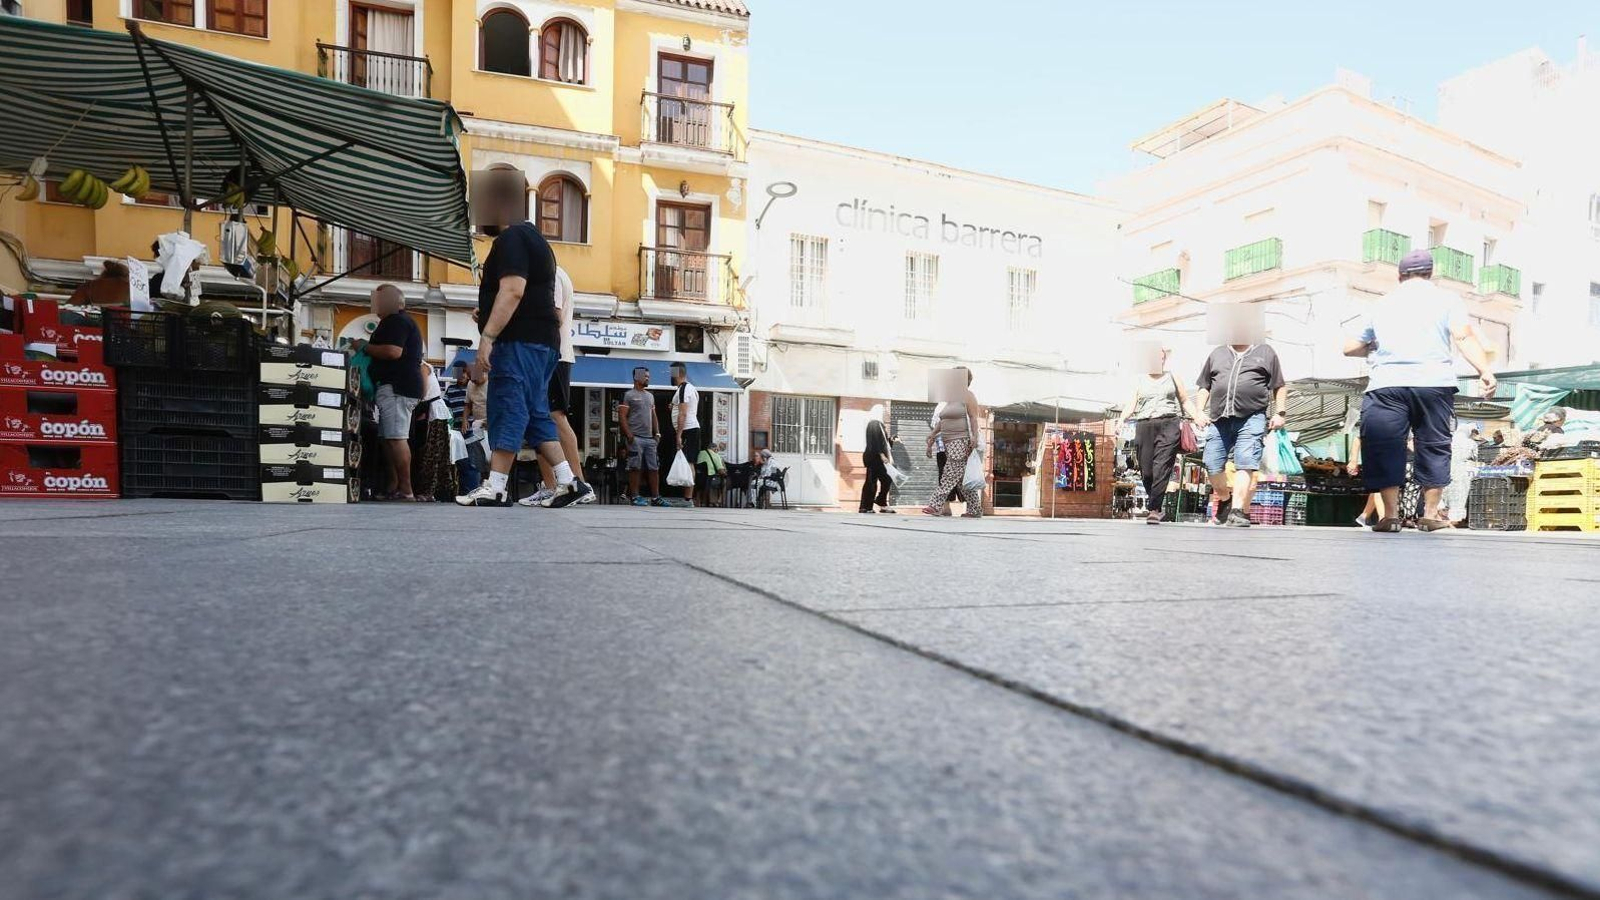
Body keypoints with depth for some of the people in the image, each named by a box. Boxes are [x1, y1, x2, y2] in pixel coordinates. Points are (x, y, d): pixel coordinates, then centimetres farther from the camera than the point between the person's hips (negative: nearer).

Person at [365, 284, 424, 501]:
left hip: (396, 387, -11)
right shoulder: (403, 321, 26)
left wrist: (365, 347, -9)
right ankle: (393, 487, 10)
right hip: (400, 386, 11)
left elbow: (394, 351, -21)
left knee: (396, 438, -15)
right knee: (390, 438, 9)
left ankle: (406, 491, -18)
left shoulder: (396, 321, -7)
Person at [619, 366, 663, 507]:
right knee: (635, 468, -3)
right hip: (636, 438, -6)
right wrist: (629, 435, -16)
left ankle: (655, 497, 9)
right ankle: (635, 496, 2)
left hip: (650, 438, 6)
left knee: (654, 468, 4)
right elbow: (622, 416, -8)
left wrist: (657, 433, 10)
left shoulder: (650, 396, 18)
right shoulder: (628, 395, -2)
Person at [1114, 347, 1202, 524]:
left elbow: (1185, 401, 19)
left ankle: (1153, 509, -17)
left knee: (1162, 467, -14)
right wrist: (1121, 420, -10)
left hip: (1169, 425, -1)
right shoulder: (1139, 379, 18)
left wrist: (1197, 416, 3)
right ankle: (1156, 508, 13)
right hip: (1144, 425, 1)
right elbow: (1131, 403, 7)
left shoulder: (1172, 377, 19)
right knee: (1146, 470, -4)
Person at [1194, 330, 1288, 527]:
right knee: (1213, 464, -1)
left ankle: (1238, 511, -17)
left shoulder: (1266, 353, 15)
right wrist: (1199, 411, 9)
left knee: (1246, 463, -15)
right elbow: (1204, 387, 22)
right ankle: (1225, 500, 24)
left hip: (1251, 418, -3)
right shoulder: (1217, 354, 21)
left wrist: (1279, 413, 3)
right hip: (1219, 419, 3)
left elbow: (1279, 387, 13)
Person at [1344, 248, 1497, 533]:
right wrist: (1485, 371, -10)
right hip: (1434, 383, 0)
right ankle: (1430, 514, 10)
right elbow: (1464, 337, -4)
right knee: (1433, 446, 9)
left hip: (1387, 384, 0)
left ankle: (1392, 514, -5)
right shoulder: (1446, 299, 12)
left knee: (1384, 448, -1)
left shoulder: (1381, 304, 19)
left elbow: (1350, 348, 19)